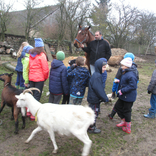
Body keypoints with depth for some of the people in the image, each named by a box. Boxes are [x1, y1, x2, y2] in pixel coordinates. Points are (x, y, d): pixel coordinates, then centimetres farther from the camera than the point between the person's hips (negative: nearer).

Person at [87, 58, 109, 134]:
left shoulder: (96, 75, 8)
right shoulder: (97, 76, -24)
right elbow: (99, 89, -25)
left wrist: (104, 97, 17)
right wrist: (105, 99, -19)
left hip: (93, 98, 10)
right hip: (94, 99, -10)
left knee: (94, 113, 21)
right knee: (94, 113, 6)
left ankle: (92, 126, 37)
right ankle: (91, 128, 21)